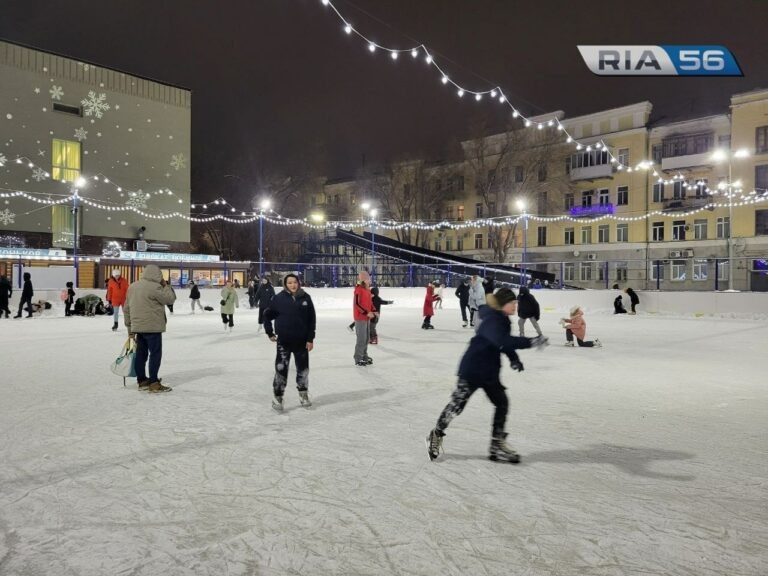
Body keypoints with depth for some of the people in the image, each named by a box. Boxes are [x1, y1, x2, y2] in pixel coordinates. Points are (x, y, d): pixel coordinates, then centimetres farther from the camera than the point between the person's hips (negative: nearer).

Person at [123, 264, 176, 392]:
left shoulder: (132, 286, 11)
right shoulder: (155, 287, -14)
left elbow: (126, 308, 14)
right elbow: (170, 299, -8)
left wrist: (130, 327, 19)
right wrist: (165, 285, 4)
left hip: (137, 327, 8)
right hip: (153, 327, -8)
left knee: (141, 353, 14)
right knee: (155, 353, -2)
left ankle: (142, 380, 22)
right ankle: (154, 383, -2)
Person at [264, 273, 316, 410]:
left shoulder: (305, 298, -3)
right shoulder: (279, 298, -7)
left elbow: (312, 319, -1)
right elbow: (267, 315, 4)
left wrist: (310, 339, -4)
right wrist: (270, 333, 1)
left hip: (301, 340, 2)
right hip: (284, 340, -2)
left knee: (303, 368, 13)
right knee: (281, 369, -1)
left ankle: (303, 395, 31)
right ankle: (277, 398, 12)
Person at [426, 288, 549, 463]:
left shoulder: (503, 320, 5)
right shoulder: (492, 321, -25)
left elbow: (506, 343, 17)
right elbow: (503, 341, -42)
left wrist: (514, 359, -1)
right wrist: (531, 342, -45)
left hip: (490, 372, 9)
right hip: (472, 370, -9)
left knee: (502, 403, 7)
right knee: (457, 404, 3)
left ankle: (498, 445, 17)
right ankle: (436, 435, 23)